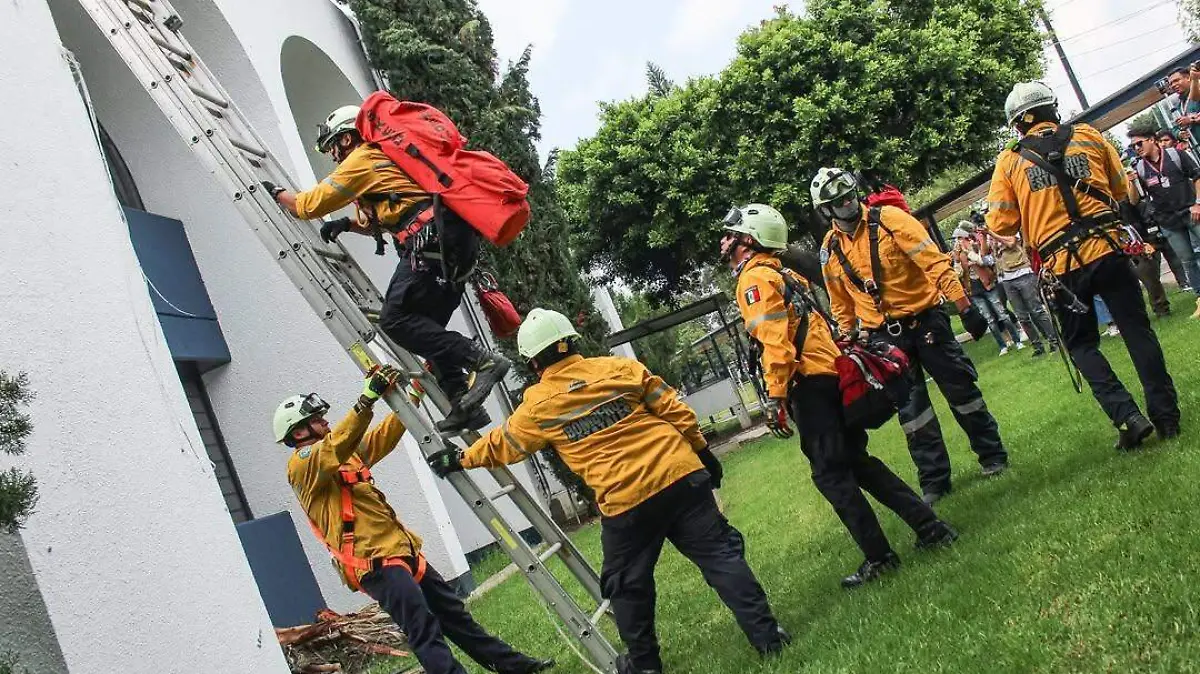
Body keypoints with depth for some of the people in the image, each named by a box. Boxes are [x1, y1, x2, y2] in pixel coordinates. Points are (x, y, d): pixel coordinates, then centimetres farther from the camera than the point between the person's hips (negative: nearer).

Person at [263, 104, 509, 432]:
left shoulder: (361, 159, 3)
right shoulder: (385, 158, 32)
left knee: (396, 319, -11)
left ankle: (482, 359, -22)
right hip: (459, 240, 10)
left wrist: (277, 193, 25)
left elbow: (310, 204, 8)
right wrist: (347, 224, 29)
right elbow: (381, 222, 42)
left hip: (434, 239, -10)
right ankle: (466, 406, 1)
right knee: (426, 326, 9)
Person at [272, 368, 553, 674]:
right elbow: (335, 447, -29)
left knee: (454, 613, 14)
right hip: (375, 562, -9)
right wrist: (366, 401, -39)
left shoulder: (347, 453, 20)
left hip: (401, 550, 9)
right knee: (423, 626, -20)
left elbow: (384, 436, 23)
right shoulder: (301, 464, -9)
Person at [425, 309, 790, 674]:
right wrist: (701, 452, 16)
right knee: (719, 555, 8)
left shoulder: (537, 405, 2)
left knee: (628, 587, 17)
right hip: (679, 476, 2)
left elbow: (502, 445, 18)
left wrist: (460, 459, 34)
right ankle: (766, 635, 7)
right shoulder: (619, 367, 5)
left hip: (623, 504, -2)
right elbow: (675, 411, 5)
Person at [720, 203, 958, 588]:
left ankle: (879, 556, 1)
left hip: (808, 384, -9)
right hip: (832, 374, 9)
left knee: (831, 475, -3)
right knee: (858, 462, 15)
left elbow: (775, 341, -19)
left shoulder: (754, 278, -8)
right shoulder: (784, 275, 21)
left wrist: (776, 396, -18)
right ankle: (929, 526, 17)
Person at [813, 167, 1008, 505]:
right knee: (911, 410, 3)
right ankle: (934, 479, 13)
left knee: (961, 389, 6)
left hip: (925, 320, -2)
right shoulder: (830, 250, 0)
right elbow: (842, 306, 12)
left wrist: (965, 308, -18)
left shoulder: (889, 220, -11)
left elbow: (935, 262, -14)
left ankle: (992, 455, 25)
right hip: (883, 336, 2)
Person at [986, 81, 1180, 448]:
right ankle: (1166, 416, 15)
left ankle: (1126, 416, 0)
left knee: (1082, 344, 14)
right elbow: (1122, 190, 16)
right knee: (1137, 330, 12)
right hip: (1108, 248, 1)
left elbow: (1000, 224, -2)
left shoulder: (1009, 160, 1)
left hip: (1062, 266, -1)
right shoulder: (1087, 136, 7)